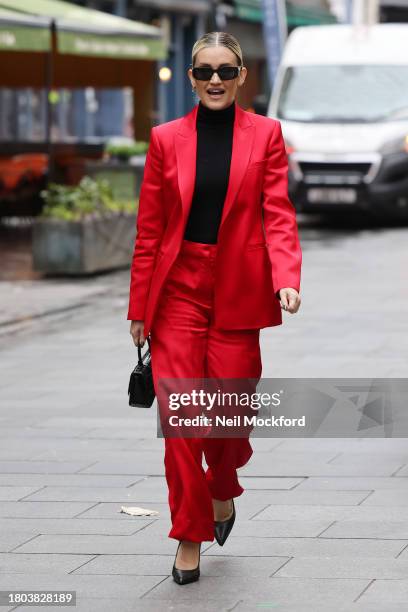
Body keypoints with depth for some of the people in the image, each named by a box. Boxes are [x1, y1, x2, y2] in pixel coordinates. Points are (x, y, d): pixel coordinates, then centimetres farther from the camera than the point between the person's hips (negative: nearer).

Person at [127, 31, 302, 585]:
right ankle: (190, 539, 5)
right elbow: (149, 229, 6)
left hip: (238, 293, 0)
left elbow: (277, 214, -3)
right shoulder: (167, 139, 4)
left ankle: (222, 494, 37)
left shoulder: (265, 135, 3)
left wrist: (287, 278, -20)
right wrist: (139, 306, 5)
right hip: (179, 289, 0)